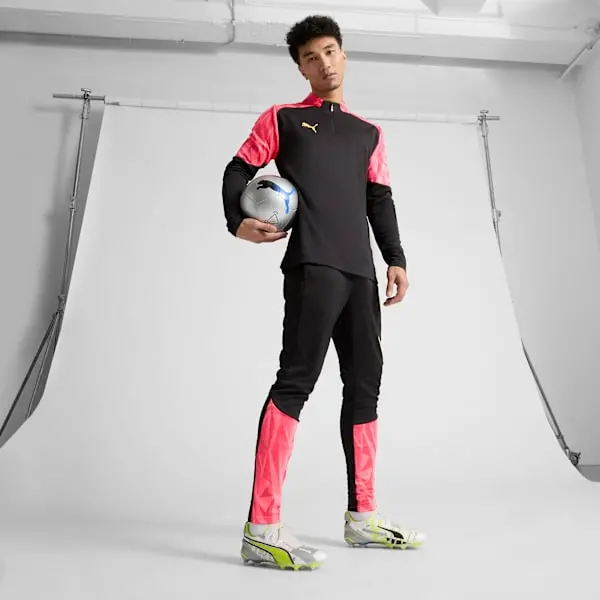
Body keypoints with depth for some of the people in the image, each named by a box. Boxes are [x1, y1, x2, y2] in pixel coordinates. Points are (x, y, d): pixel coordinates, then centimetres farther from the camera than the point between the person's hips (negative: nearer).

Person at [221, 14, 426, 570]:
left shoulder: (368, 133, 26)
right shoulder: (281, 118, 15)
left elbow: (380, 200, 19)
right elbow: (238, 171, 9)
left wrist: (395, 258, 6)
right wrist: (238, 222, -12)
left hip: (360, 271, 6)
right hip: (312, 266, -5)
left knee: (364, 384, 5)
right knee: (296, 379, -16)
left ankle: (362, 517, 16)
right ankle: (262, 530, -11)